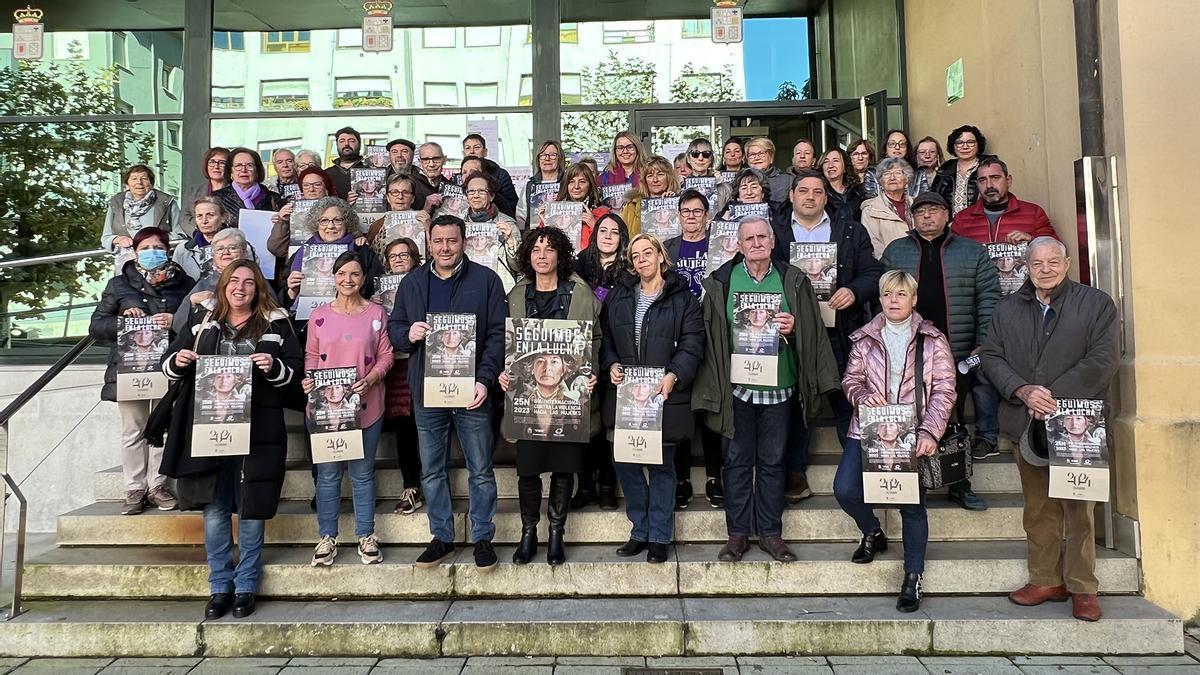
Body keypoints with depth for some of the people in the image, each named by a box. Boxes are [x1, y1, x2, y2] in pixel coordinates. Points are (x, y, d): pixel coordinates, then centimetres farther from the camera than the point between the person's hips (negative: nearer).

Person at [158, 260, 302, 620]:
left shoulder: (276, 324, 5)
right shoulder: (201, 323, 12)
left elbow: (296, 373, 2)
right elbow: (168, 365, 17)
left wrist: (274, 369, -18)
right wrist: (178, 361, -5)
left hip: (256, 432, -2)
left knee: (251, 510, 4)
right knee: (214, 511, 5)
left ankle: (245, 586, 19)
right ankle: (220, 587, 20)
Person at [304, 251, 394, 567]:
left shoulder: (376, 313, 1)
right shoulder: (319, 315, 5)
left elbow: (385, 355, 1)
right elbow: (311, 355, 10)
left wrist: (370, 380, -15)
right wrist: (308, 379, -9)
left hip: (365, 406, -1)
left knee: (362, 472, 9)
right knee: (328, 473, 8)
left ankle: (366, 536, 22)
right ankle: (327, 537, 22)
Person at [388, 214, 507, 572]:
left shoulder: (485, 280, -1)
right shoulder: (412, 282, 9)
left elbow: (498, 334, -5)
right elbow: (394, 327, 14)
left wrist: (484, 379, -15)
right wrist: (408, 334, -11)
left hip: (472, 391, -3)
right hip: (426, 391, 3)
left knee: (480, 471, 5)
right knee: (432, 471, 11)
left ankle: (483, 538, 20)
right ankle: (442, 537, 26)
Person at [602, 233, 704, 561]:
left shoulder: (683, 298, 0)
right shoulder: (619, 297, 12)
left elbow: (692, 345, -7)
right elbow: (606, 337, 14)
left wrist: (673, 376, -22)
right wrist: (611, 364, -5)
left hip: (664, 396, -4)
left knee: (662, 466, 5)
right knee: (626, 464, 7)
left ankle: (658, 537, 17)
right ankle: (640, 531, 23)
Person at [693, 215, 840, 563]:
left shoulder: (792, 280, 5)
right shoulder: (722, 282, 1)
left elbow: (811, 331, 6)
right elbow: (712, 336, 2)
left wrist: (793, 327, -13)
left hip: (779, 386, 1)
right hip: (737, 386, -1)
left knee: (772, 461, 9)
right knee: (738, 460, 6)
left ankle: (770, 533, 21)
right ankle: (738, 533, 17)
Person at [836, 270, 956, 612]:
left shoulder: (933, 341, 3)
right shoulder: (864, 339, 9)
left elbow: (943, 390, -1)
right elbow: (850, 379, 11)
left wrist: (929, 433, -14)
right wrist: (864, 396, -13)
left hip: (913, 433, -2)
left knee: (912, 503, -7)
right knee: (845, 489, -14)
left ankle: (913, 580, 10)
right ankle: (873, 533, 19)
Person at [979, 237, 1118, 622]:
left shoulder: (1097, 304, 4)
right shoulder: (1007, 309, 13)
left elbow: (1104, 359, -6)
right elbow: (990, 356, 5)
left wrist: (1054, 395, -13)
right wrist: (1023, 390, -12)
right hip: (1027, 424, 3)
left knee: (1078, 507, -1)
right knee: (1038, 507, 8)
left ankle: (1081, 587, 9)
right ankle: (1045, 580, 16)